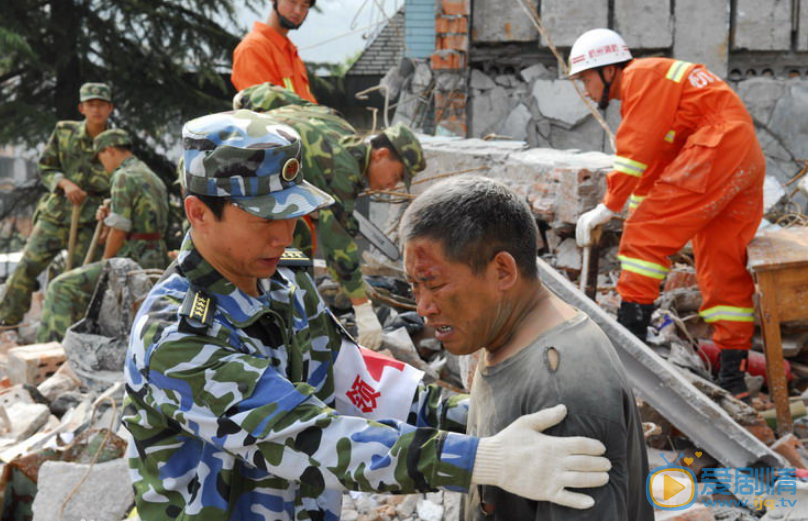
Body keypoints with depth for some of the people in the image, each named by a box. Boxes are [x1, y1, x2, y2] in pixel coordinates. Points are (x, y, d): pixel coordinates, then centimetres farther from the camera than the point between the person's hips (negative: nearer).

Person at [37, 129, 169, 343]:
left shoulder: (124, 176, -10)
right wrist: (108, 217, 10)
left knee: (62, 287, -10)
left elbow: (119, 232, -13)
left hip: (133, 260, -10)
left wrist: (104, 264, 0)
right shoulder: (153, 178, 20)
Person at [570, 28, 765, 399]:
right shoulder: (652, 81, 28)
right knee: (722, 268, 9)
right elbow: (654, 164, 30)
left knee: (647, 236, -10)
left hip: (715, 154, -10)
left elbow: (636, 150, -12)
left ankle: (629, 338, -14)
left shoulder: (642, 76, -2)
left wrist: (608, 208, -10)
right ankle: (733, 379, 10)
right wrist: (635, 213, 30)